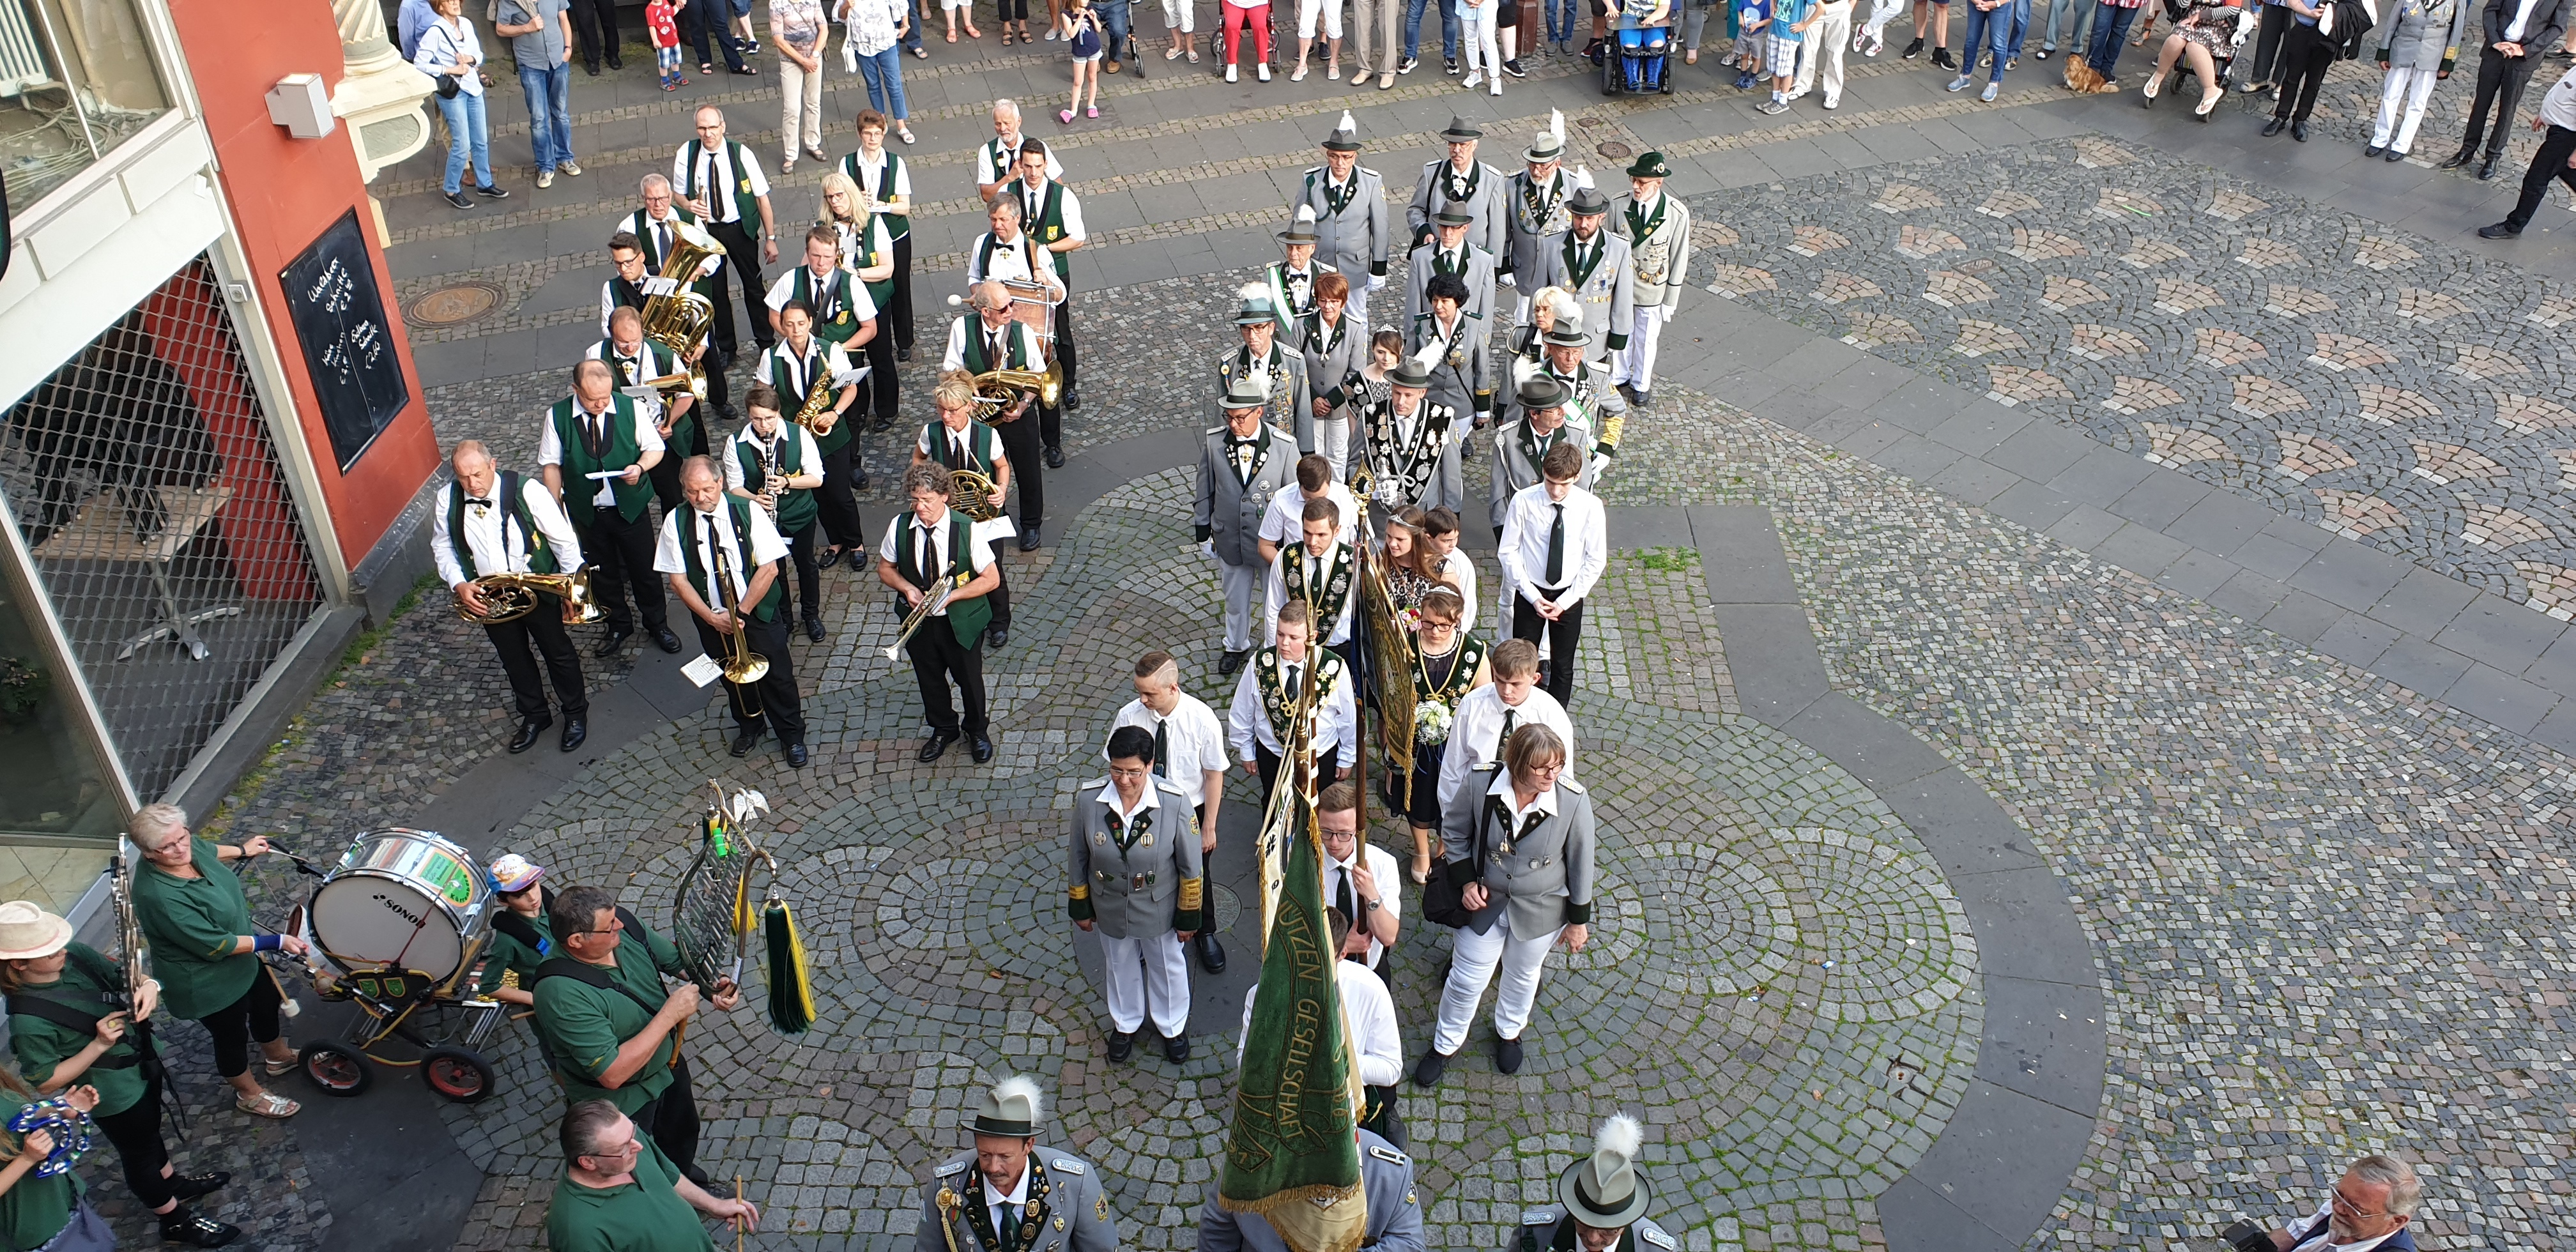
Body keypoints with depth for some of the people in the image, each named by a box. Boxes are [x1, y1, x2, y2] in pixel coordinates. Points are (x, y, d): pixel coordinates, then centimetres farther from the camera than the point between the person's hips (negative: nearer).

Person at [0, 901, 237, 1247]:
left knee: (150, 1130, 32)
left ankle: (172, 1182, 59)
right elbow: (45, 1083, -24)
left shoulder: (76, 956, -17)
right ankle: (176, 1220, 42)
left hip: (143, 1064, 6)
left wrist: (149, 984, -25)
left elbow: (123, 977, -2)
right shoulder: (28, 1021, -33)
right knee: (140, 1153, 19)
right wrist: (98, 1045, -32)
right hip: (116, 1096, -6)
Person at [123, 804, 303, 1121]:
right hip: (209, 985, -8)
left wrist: (242, 850, 27)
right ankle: (250, 1095, 45)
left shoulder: (187, 847, -17)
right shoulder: (159, 896, -40)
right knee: (233, 1036, 17)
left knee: (267, 1003, 29)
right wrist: (277, 943, -29)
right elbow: (217, 946, -34)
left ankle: (278, 1056, 58)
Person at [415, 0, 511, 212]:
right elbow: (419, 64, -16)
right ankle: (452, 190, 13)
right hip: (451, 92, -6)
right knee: (462, 145, -3)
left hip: (473, 88, 6)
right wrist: (450, 70, -18)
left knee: (481, 141, 14)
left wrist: (471, 59, -9)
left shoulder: (467, 24, 3)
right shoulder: (435, 32, -16)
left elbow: (479, 55, 13)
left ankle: (485, 184, 29)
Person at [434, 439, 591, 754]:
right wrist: (459, 584, -13)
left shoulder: (527, 492, -24)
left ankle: (575, 713, 36)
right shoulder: (447, 501, -13)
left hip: (537, 590, -3)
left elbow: (563, 539, -15)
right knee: (514, 659, 21)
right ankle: (534, 715, 43)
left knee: (558, 652, 14)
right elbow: (442, 547, 2)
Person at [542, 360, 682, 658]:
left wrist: (640, 467, -24)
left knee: (644, 569, 12)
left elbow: (655, 448, -2)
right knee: (602, 573, 16)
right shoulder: (557, 416, -12)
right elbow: (552, 465, -3)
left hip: (631, 508, -1)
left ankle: (658, 624, 33)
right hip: (586, 513, 1)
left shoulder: (631, 408, -13)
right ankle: (619, 626, 36)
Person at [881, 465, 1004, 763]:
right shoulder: (899, 526, -14)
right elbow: (885, 568, 3)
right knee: (929, 680, 21)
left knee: (970, 678, 17)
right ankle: (943, 729, 48)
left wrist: (951, 596, -25)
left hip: (961, 622, -2)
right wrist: (907, 588, -17)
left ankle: (977, 731, 44)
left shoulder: (966, 529, -22)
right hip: (918, 623, 3)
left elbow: (991, 579, -15)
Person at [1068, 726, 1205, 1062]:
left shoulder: (1175, 802, -29)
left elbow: (1191, 865, -15)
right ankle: (1125, 1024, 56)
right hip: (1110, 908, 2)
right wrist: (1080, 906, 3)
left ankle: (1173, 1027, 53)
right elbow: (1077, 857, -7)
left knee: (1167, 966, 25)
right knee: (1120, 966, 28)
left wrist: (1188, 917, -7)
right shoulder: (1088, 798, -24)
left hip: (1159, 908, -1)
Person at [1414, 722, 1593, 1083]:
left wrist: (1579, 920, -3)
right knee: (1467, 979, 16)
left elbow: (1580, 861, -12)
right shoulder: (1481, 786, -27)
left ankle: (1509, 1032, 58)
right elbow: (1453, 833, -5)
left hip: (1542, 909, 0)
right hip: (1486, 901, 0)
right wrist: (1466, 881, -12)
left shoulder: (1573, 800, -28)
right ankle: (1445, 1045, 44)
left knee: (1522, 975, 27)